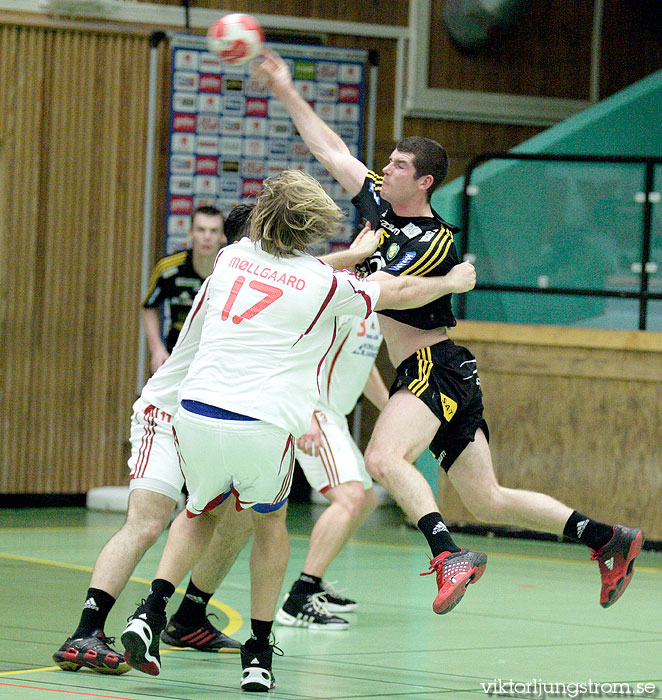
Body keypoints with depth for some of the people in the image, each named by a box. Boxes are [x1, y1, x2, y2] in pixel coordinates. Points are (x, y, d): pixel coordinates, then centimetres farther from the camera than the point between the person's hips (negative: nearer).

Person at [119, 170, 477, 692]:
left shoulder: (233, 257, 11)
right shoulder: (327, 284, 0)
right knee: (270, 521, 25)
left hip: (196, 414, 3)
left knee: (201, 512, 29)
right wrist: (453, 282, 37)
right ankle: (260, 654, 22)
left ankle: (152, 610, 6)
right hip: (265, 427, -3)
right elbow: (399, 293, 17)